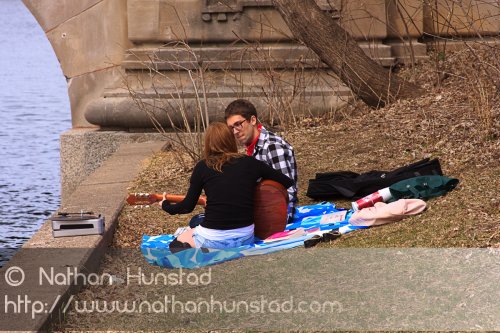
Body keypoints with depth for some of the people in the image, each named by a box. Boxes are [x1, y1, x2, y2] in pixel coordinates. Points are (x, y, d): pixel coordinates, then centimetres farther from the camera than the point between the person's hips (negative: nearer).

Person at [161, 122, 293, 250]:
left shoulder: (203, 167, -3)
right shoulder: (250, 163, 2)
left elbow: (188, 206, 5)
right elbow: (288, 182, 9)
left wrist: (166, 206, 25)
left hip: (213, 240, -3)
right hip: (246, 238, 4)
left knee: (177, 244, 26)